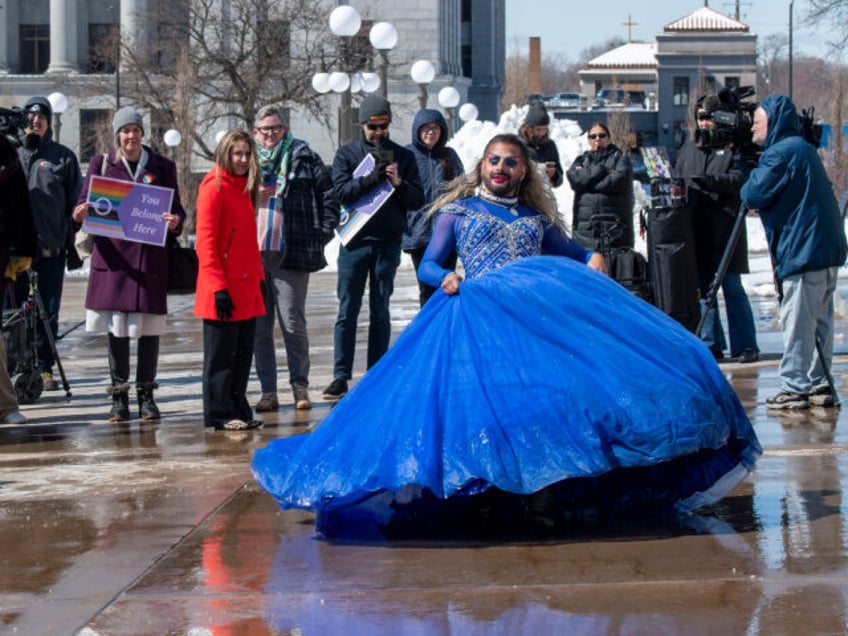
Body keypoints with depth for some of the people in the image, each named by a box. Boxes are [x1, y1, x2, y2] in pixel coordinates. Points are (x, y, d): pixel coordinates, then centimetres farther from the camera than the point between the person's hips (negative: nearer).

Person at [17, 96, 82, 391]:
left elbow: (75, 203, 8)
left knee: (48, 312, 4)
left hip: (51, 247, -1)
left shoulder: (63, 157, 8)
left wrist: (73, 244, 1)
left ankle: (45, 367, 12)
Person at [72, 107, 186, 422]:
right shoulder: (101, 164, 9)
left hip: (150, 256, 0)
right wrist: (80, 214, -17)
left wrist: (175, 220, -14)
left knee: (149, 326, 2)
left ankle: (146, 394, 11)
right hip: (112, 253, 0)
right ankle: (119, 395, 10)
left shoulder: (162, 167, 9)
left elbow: (176, 208, 9)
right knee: (116, 327, 2)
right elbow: (84, 205, 6)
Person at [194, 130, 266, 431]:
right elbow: (205, 242, -15)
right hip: (224, 290, -8)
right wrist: (218, 287, -19)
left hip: (246, 287, 8)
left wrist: (259, 278, 16)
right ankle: (219, 414, 4)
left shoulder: (243, 188, 16)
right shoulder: (214, 187, -10)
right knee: (221, 354, -2)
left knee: (243, 352, 11)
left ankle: (238, 409, 18)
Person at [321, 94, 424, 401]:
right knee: (347, 311, -2)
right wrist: (372, 178, -21)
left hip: (388, 242, 1)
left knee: (380, 312, 6)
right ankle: (341, 376, -1)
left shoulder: (403, 156, 8)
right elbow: (342, 191, -9)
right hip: (355, 241, -1)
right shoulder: (347, 154, 6)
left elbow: (417, 201, 3)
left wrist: (399, 183, -16)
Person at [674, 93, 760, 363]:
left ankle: (745, 345, 0)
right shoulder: (689, 149, 18)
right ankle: (711, 345, 14)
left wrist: (708, 180, -26)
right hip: (695, 230, 5)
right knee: (703, 288, 7)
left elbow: (738, 180, -14)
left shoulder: (733, 148, 0)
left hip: (725, 231, -5)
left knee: (732, 288, -5)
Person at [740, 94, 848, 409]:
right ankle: (819, 384, 15)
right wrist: (760, 201, 14)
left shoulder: (781, 153, -12)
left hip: (803, 250, -9)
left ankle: (794, 388, -4)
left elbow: (753, 195, -15)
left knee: (797, 323, -6)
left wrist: (751, 178, 5)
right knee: (819, 321, 12)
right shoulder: (803, 148, 18)